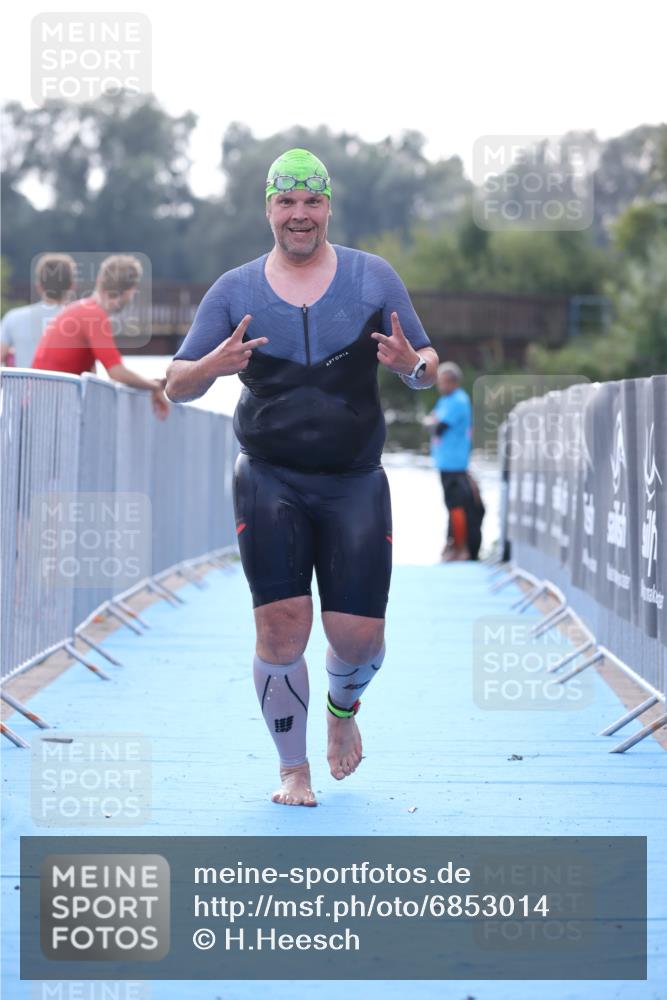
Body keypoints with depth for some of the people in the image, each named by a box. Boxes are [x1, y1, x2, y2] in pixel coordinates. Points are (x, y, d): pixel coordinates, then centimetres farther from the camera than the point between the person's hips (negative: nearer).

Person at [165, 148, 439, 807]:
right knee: (281, 624, -11)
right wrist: (214, 365, -18)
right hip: (269, 481, 0)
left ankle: (343, 706, 33)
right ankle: (293, 768, 9)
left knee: (359, 635, -4)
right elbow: (176, 387, 5)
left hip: (356, 482, 1)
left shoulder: (373, 278, 6)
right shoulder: (235, 290, 6)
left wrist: (411, 364, -16)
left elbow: (428, 369, 9)